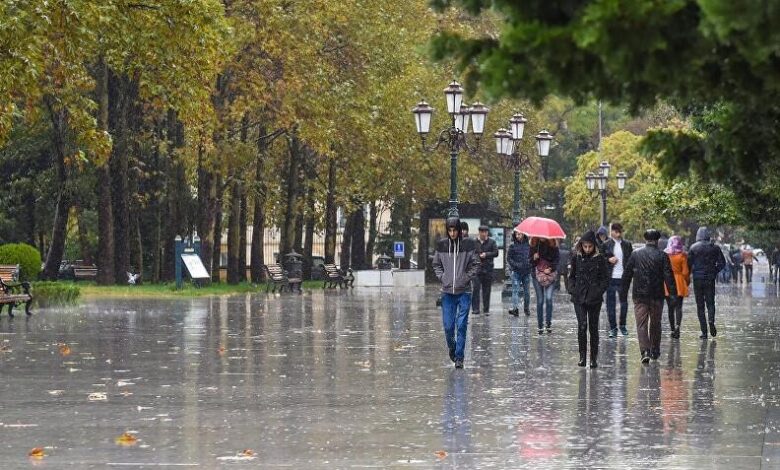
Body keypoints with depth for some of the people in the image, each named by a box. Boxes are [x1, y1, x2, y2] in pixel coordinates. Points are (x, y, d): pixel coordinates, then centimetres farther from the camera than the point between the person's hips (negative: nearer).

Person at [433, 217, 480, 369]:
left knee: (462, 325, -3)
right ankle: (452, 347, 30)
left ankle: (459, 357, 4)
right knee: (448, 325, 2)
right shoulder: (442, 245, 3)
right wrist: (442, 277, 1)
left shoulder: (468, 244, -3)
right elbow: (436, 264, 14)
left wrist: (466, 278, -7)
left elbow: (475, 264, 2)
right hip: (447, 292, 2)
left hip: (464, 291, -2)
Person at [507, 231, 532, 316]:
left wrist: (530, 264, -5)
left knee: (526, 291, 10)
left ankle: (527, 308, 22)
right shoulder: (513, 246, 1)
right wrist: (515, 265, -13)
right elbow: (508, 258, 1)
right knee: (515, 290, -13)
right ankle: (515, 308, -23)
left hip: (527, 271, 2)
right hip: (516, 272, -2)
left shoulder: (528, 245, 4)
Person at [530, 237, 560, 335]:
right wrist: (534, 259, -16)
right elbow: (529, 261, 6)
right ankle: (540, 326, 9)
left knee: (549, 298, -15)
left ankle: (548, 323, -5)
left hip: (550, 275, -1)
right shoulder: (534, 246, 2)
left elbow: (557, 259, 1)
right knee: (540, 300, 2)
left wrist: (550, 269, -13)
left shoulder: (553, 246, -1)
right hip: (537, 275, 1)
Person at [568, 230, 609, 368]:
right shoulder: (576, 257, 4)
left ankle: (593, 358, 12)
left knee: (593, 327, 4)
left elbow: (606, 279, 3)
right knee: (582, 325, -11)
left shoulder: (600, 258, -1)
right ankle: (582, 355, -1)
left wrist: (598, 292, -9)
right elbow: (571, 276, 15)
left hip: (594, 299, -1)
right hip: (579, 298, 1)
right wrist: (574, 289, 1)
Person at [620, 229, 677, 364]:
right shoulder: (662, 256, -3)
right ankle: (655, 351, 25)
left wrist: (623, 291, 15)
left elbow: (627, 274, 7)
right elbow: (668, 276, -7)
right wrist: (673, 294, -5)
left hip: (639, 296, 0)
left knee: (641, 324, -3)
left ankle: (645, 351, -19)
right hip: (657, 296, 0)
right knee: (655, 323, 16)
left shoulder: (635, 254, 2)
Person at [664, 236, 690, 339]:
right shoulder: (682, 255, -7)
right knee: (679, 307, -2)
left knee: (670, 308, 10)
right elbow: (685, 272, -5)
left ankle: (672, 329, 13)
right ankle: (677, 325, -23)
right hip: (679, 284, -2)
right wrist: (687, 281, 12)